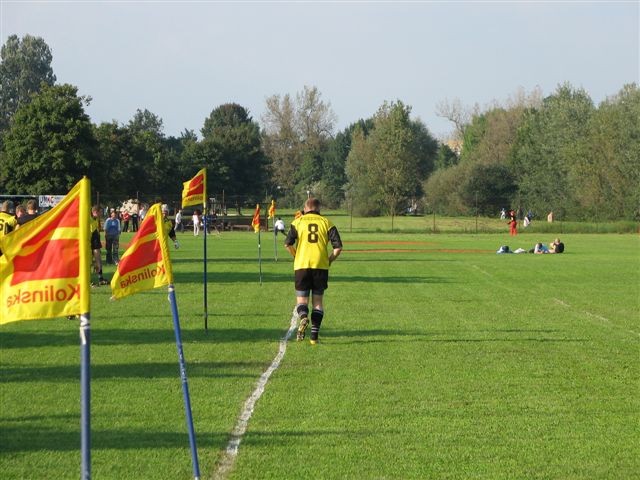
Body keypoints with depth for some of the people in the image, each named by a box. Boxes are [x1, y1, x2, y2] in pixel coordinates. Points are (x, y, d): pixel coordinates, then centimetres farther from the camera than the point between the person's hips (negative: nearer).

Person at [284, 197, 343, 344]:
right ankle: (314, 336, 5)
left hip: (301, 266, -1)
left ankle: (303, 317, -26)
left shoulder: (298, 222, 6)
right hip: (321, 266, 1)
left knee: (301, 300, 6)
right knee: (318, 301, 11)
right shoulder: (326, 222, 7)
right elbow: (338, 247, -1)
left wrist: (296, 257, 12)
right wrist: (329, 260, 12)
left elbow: (288, 244, -4)